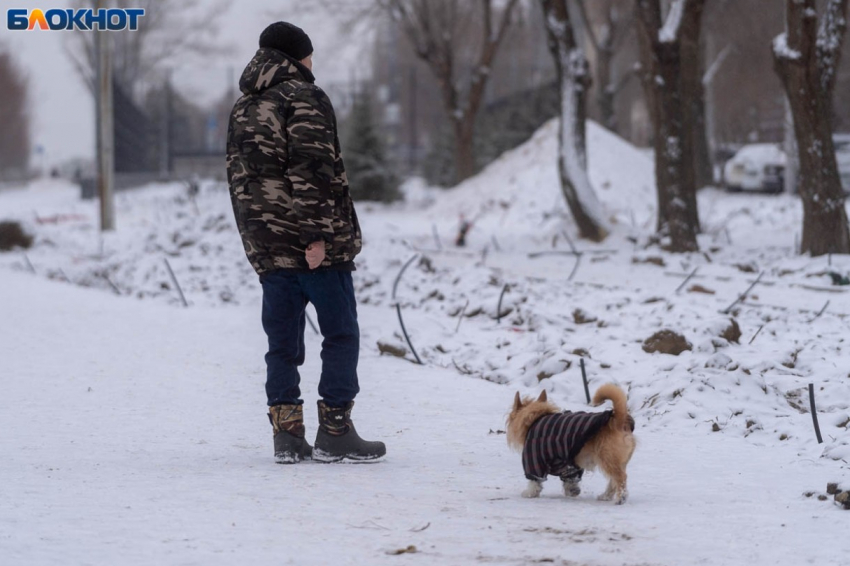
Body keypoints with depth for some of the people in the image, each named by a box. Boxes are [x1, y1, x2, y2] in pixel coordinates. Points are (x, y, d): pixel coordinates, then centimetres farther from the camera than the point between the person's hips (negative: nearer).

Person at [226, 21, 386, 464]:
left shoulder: (242, 108, 17)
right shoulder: (303, 98, -7)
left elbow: (238, 178, 19)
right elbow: (313, 170, -17)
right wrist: (318, 234, -19)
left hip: (266, 245, 7)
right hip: (318, 244, -7)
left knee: (283, 341, 8)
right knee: (341, 334, 0)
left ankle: (287, 435, 6)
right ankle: (334, 433, -3)